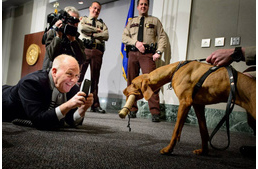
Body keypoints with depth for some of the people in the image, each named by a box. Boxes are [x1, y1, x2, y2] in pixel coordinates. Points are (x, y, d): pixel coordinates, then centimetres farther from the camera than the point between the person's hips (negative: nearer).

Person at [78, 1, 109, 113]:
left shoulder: (102, 24, 24)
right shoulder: (83, 20, 20)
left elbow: (106, 36, 5)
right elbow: (82, 28, -4)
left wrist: (92, 34, -3)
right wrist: (96, 30, 1)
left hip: (97, 52, 2)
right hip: (84, 49, -2)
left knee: (95, 79, 2)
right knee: (78, 75, -11)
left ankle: (95, 105, 3)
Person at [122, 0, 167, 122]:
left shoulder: (155, 21, 16)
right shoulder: (131, 22, 22)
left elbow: (162, 37, 7)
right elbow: (124, 37, 11)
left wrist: (159, 52, -7)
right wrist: (136, 42, -7)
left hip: (148, 54, -3)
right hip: (133, 53, 3)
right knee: (132, 82, 2)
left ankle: (155, 113, -16)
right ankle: (132, 110, 11)